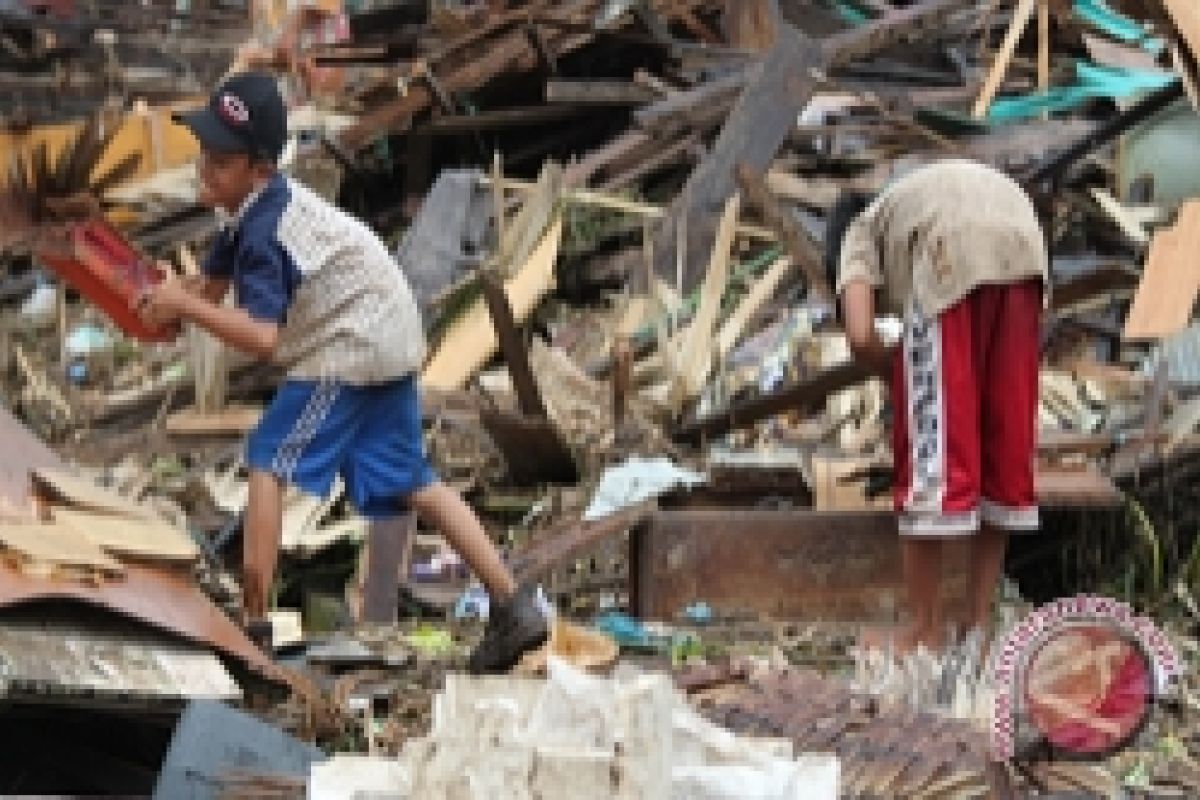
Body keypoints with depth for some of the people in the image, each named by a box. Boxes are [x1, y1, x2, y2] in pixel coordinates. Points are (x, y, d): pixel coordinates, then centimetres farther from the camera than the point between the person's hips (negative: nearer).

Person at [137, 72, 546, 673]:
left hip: (351, 348, -10)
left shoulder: (265, 232, -23)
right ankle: (513, 606, 9)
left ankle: (254, 624, -9)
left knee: (269, 461, -7)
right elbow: (213, 285, 14)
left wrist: (185, 305, -26)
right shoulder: (251, 207, 6)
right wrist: (169, 303, -7)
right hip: (388, 345, 10)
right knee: (408, 482, 12)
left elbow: (262, 337, -31)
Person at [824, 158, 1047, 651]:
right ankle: (979, 621, 20)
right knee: (1006, 443, 14)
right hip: (1023, 243, 5)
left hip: (954, 248, -5)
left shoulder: (858, 234, 27)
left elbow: (860, 337, 7)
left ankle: (926, 629, 8)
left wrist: (898, 374, 26)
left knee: (930, 446, 3)